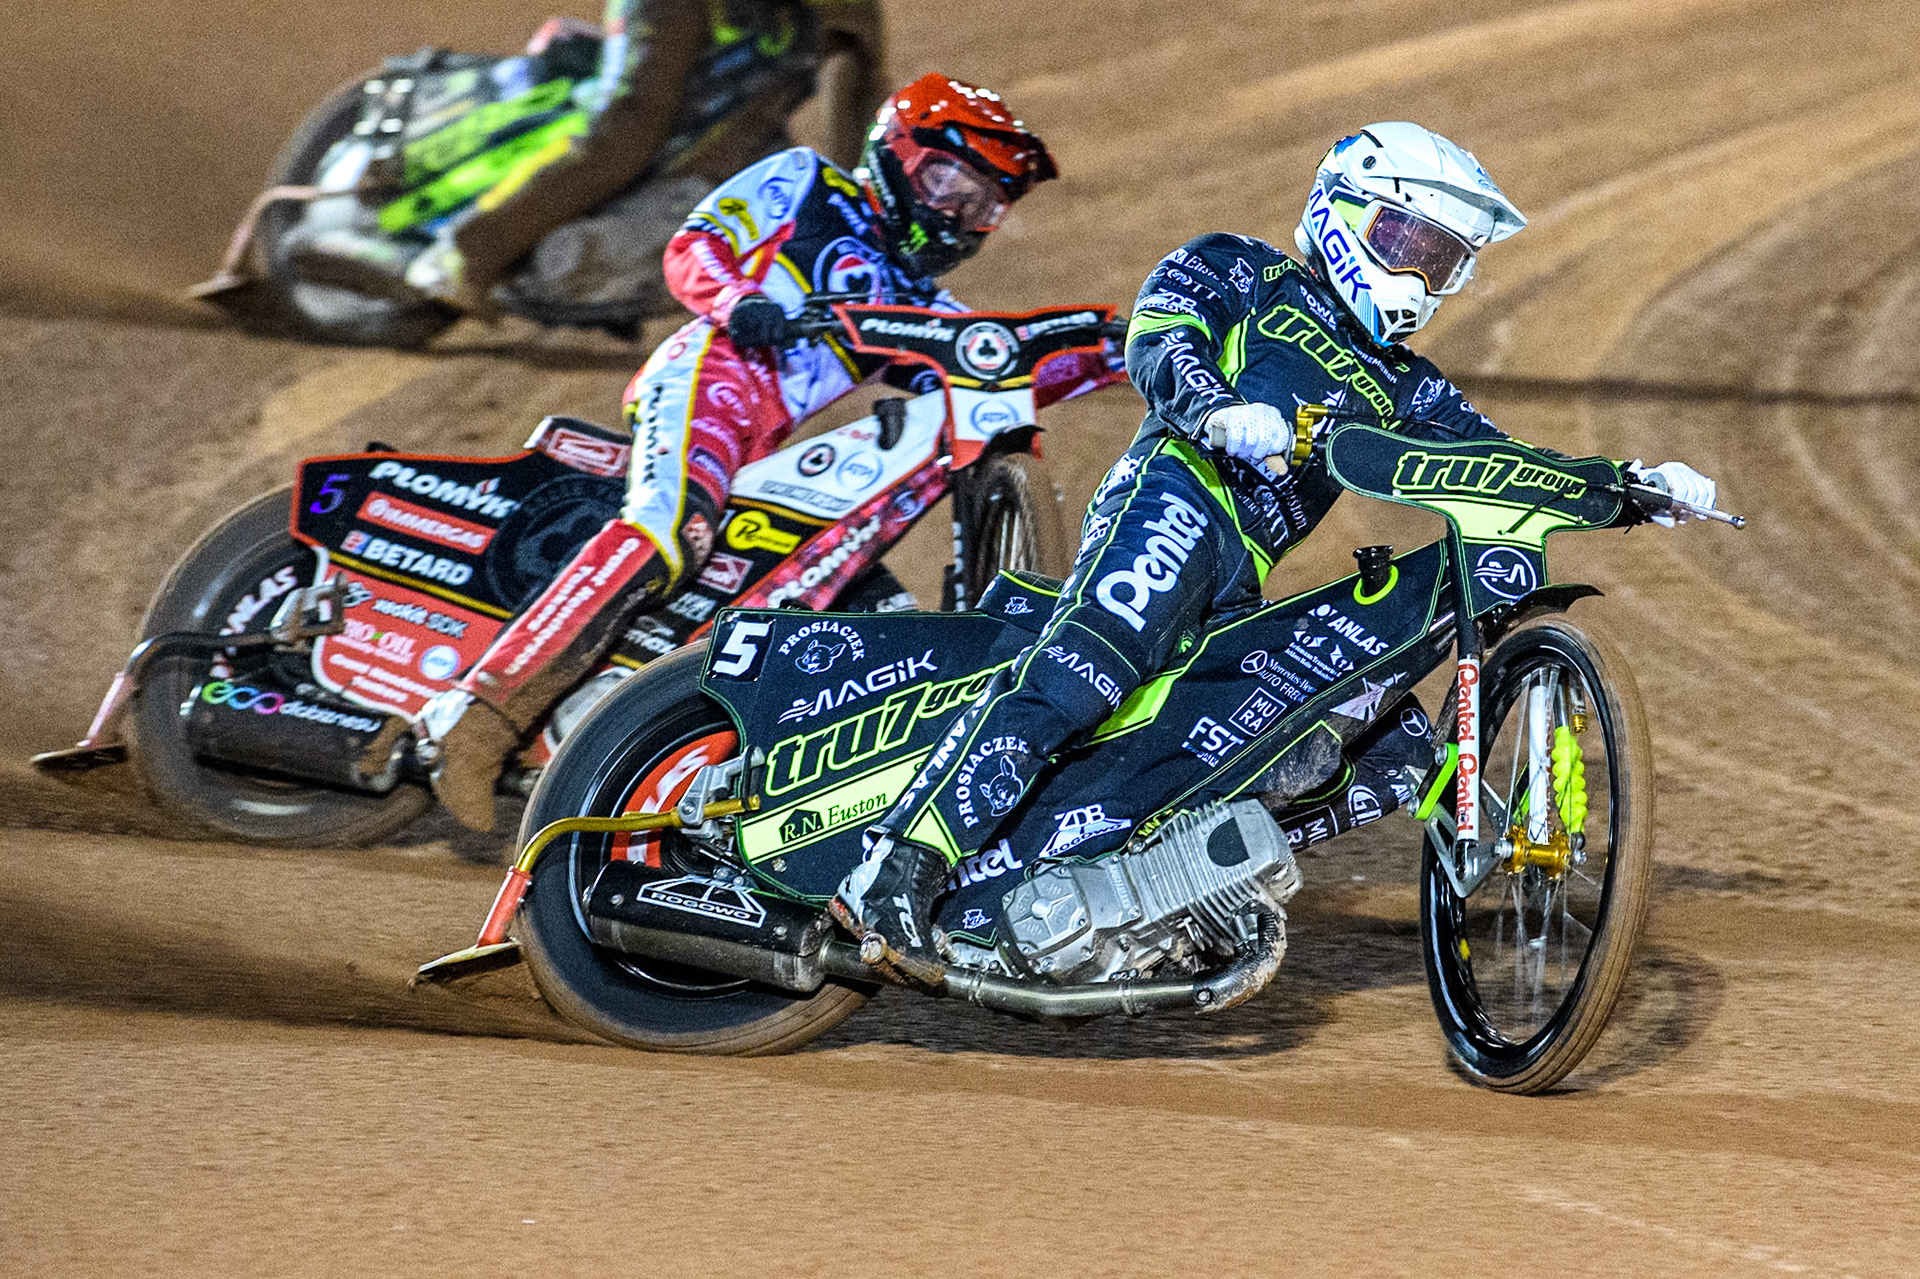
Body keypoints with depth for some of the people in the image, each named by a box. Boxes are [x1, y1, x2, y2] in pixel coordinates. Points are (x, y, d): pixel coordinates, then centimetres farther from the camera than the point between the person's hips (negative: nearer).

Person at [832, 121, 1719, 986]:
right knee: (1075, 678, -31)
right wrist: (1217, 407, -22)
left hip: (1238, 601, 7)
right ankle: (897, 871, -41)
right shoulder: (1242, 273, 17)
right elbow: (1156, 335, -1)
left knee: (1396, 746, -2)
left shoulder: (1399, 390, 33)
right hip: (1175, 497, -7)